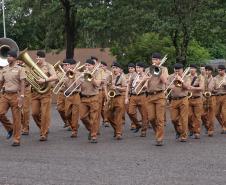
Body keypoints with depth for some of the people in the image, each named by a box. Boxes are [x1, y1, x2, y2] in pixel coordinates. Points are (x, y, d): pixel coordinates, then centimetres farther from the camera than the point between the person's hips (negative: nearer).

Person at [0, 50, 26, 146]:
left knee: (16, 118, -2)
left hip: (15, 95, -4)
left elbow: (22, 83, -7)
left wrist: (21, 96, -15)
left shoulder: (19, 69, -2)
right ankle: (10, 128, 16)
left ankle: (16, 140, 5)